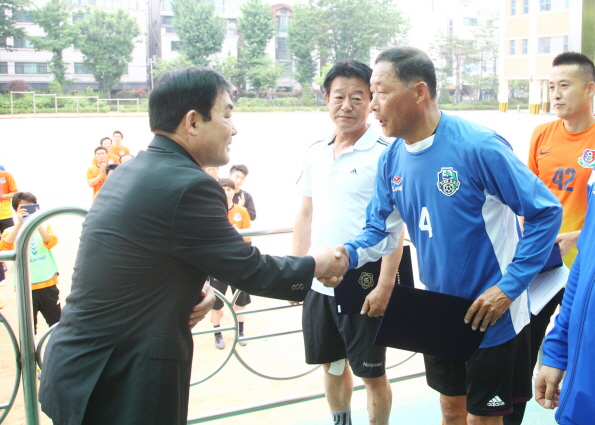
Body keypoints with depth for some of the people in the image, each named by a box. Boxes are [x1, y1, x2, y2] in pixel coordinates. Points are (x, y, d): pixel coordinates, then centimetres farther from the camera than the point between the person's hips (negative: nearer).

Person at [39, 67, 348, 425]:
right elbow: (249, 269, -13)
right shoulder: (188, 185, -21)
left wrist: (195, 290, -1)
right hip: (122, 384, -9)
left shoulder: (130, 171, 7)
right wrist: (316, 266, 3)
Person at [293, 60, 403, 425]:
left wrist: (384, 287, -18)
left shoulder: (384, 154, -12)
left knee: (372, 374, 7)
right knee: (332, 365, 20)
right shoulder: (316, 153, 7)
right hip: (319, 283, 6)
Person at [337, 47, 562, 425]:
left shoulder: (478, 146, -23)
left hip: (490, 315, -6)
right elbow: (379, 230, 4)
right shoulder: (392, 159, -3)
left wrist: (508, 287, -21)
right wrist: (346, 256, -17)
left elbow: (546, 212, -18)